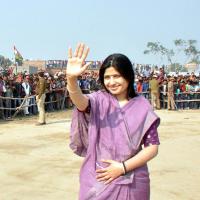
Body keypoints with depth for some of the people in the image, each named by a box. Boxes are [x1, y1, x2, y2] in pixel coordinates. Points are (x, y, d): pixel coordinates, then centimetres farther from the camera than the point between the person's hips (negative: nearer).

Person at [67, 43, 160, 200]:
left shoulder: (142, 106, -1)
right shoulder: (99, 100, -4)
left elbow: (152, 147, -2)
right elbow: (80, 102, -26)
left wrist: (124, 167, -12)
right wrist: (72, 78, -45)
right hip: (98, 180, 0)